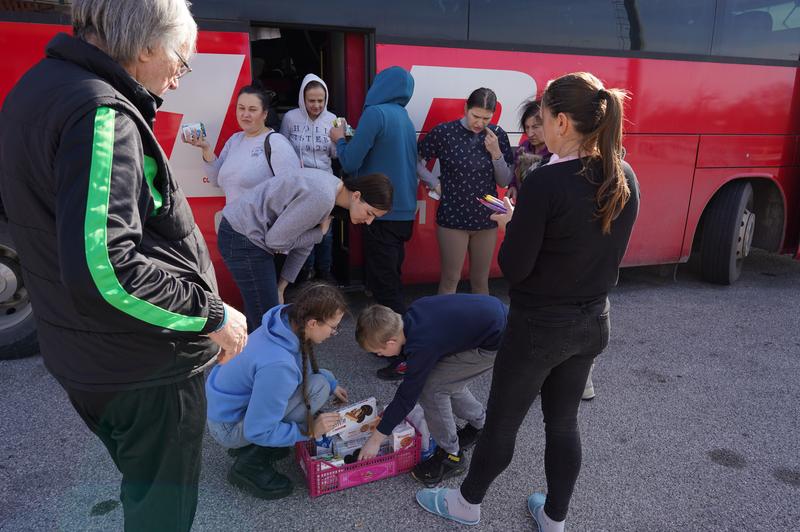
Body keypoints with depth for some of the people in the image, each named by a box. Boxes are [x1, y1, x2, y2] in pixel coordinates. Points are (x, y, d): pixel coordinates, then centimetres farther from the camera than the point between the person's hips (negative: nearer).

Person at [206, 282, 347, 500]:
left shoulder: (289, 320, -12)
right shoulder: (277, 367, -37)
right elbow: (257, 431, -26)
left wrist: (332, 384, 4)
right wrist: (309, 430, -20)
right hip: (228, 427, -8)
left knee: (323, 377, 4)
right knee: (317, 387, -23)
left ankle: (251, 446, 12)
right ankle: (250, 465, -9)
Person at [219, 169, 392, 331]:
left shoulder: (331, 186, 4)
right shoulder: (322, 198, -27)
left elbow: (304, 244, 8)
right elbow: (276, 240, -21)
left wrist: (280, 288, 9)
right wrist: (320, 233, -11)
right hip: (243, 238, -9)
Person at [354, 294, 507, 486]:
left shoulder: (421, 346, -22)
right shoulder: (413, 312, -1)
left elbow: (406, 396, -11)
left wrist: (375, 440, 1)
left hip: (497, 341, -9)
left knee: (430, 388, -6)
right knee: (446, 380, 17)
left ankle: (451, 455, 10)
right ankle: (480, 425, 36)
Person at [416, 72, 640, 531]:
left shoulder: (545, 183, -24)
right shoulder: (625, 179, -2)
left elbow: (514, 269, -20)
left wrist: (512, 224, -2)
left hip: (539, 327, -6)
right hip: (593, 322, 7)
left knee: (502, 422, 13)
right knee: (564, 423, 21)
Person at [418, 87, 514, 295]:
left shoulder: (497, 135, 1)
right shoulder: (444, 132, -9)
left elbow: (505, 182, 1)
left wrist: (496, 152, -12)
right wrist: (434, 184, -7)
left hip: (486, 219, 3)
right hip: (452, 217, -3)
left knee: (480, 281, 13)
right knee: (450, 279, 4)